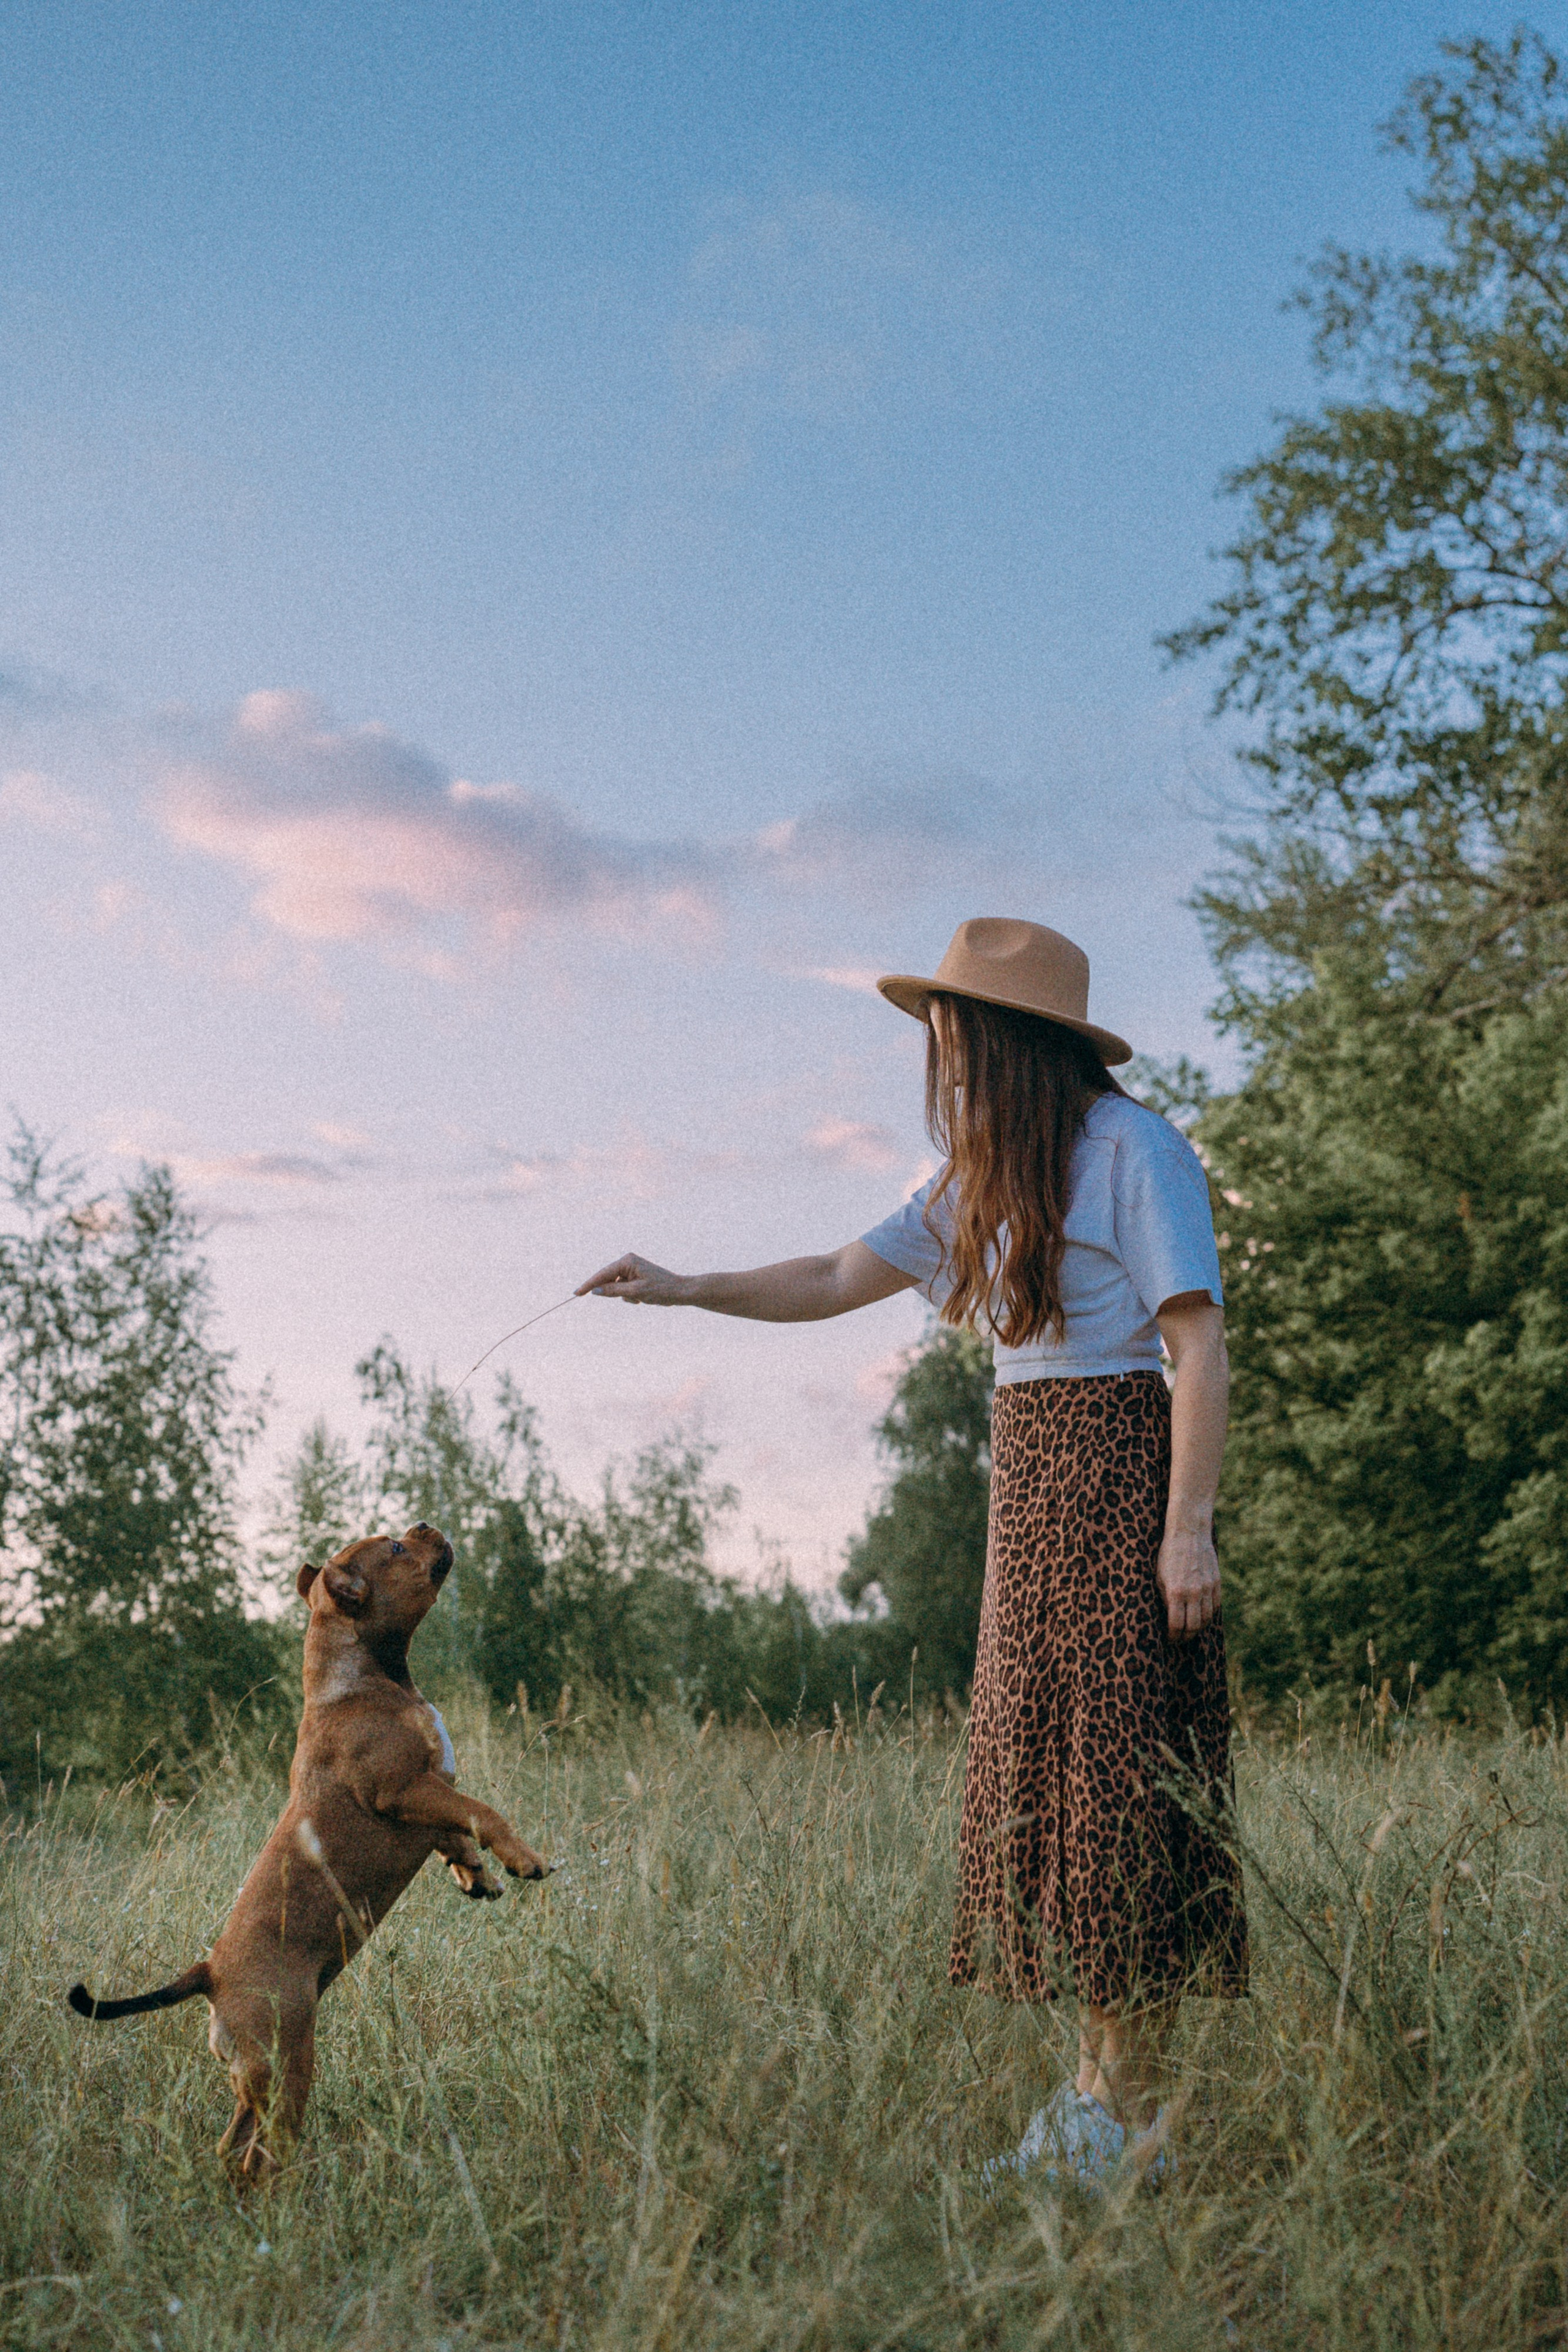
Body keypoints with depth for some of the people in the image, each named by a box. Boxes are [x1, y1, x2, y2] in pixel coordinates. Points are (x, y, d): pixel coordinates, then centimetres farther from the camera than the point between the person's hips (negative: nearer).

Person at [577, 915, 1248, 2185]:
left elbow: (1200, 1341, -13)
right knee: (1039, 1774, 6)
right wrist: (683, 1289, 11)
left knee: (1117, 1774, -8)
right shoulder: (991, 1179, 15)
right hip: (1029, 1481, 8)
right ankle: (1096, 2094, 12)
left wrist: (1190, 1524, -19)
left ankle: (1135, 2116, -3)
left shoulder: (1133, 1150, -9)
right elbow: (840, 1279, 18)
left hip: (1114, 1470, -8)